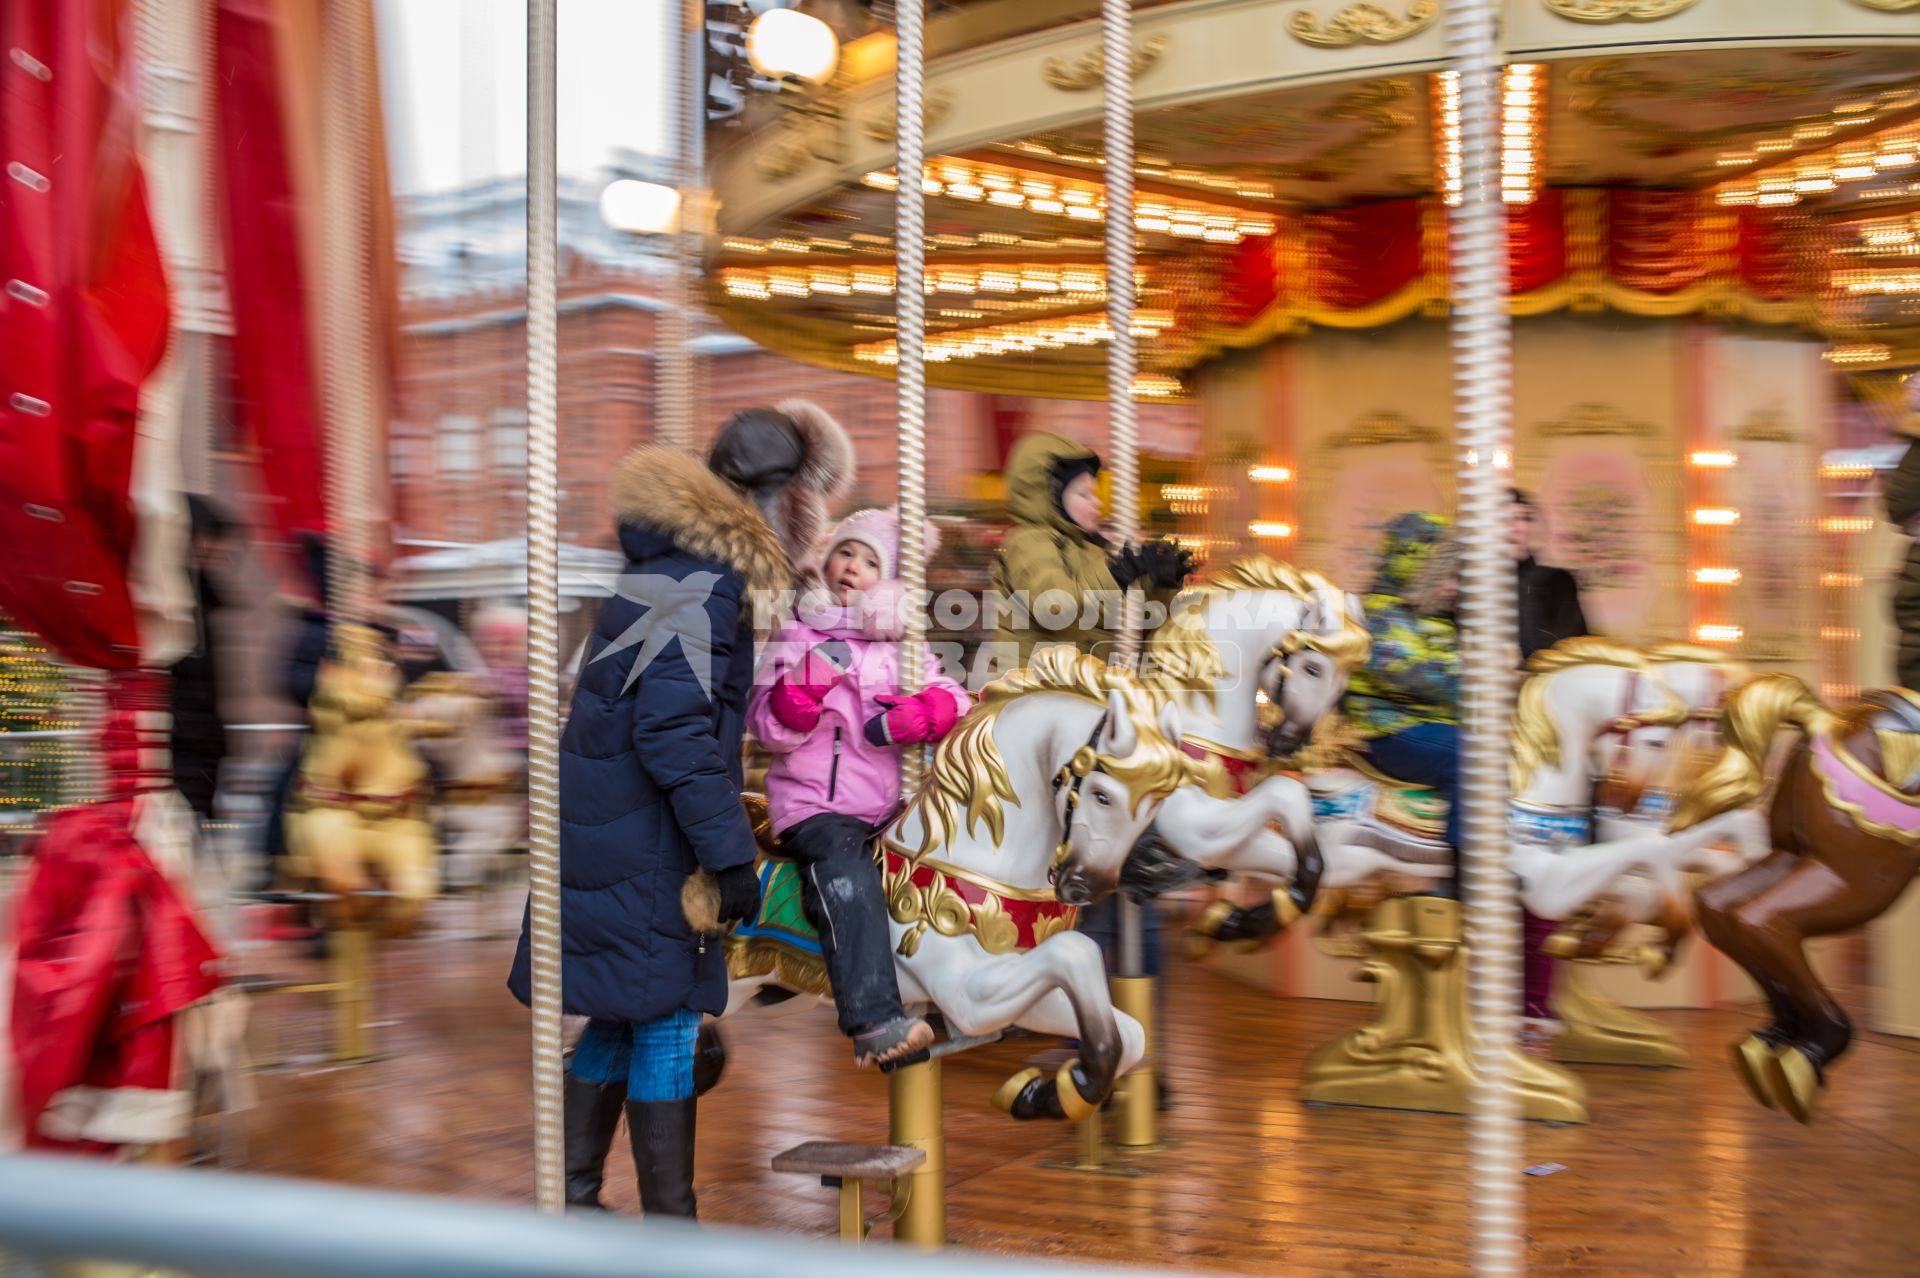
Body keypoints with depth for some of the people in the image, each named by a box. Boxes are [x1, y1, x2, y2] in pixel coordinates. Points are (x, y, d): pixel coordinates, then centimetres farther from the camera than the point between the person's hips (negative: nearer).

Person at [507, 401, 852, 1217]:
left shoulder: (679, 565, 13)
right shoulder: (698, 584, -18)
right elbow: (674, 732, -24)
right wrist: (730, 852, -21)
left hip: (608, 835, 10)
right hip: (639, 850, -10)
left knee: (620, 1018, 17)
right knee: (666, 1020, -1)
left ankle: (574, 1197, 27)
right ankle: (671, 1222, 9)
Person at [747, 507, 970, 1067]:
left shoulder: (900, 648, 17)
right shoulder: (796, 640, 8)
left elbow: (950, 697, 6)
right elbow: (770, 729, -1)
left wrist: (923, 714, -16)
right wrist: (806, 685, -20)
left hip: (888, 804, 5)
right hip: (814, 804, -5)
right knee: (848, 873, -32)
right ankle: (873, 1022, -42)